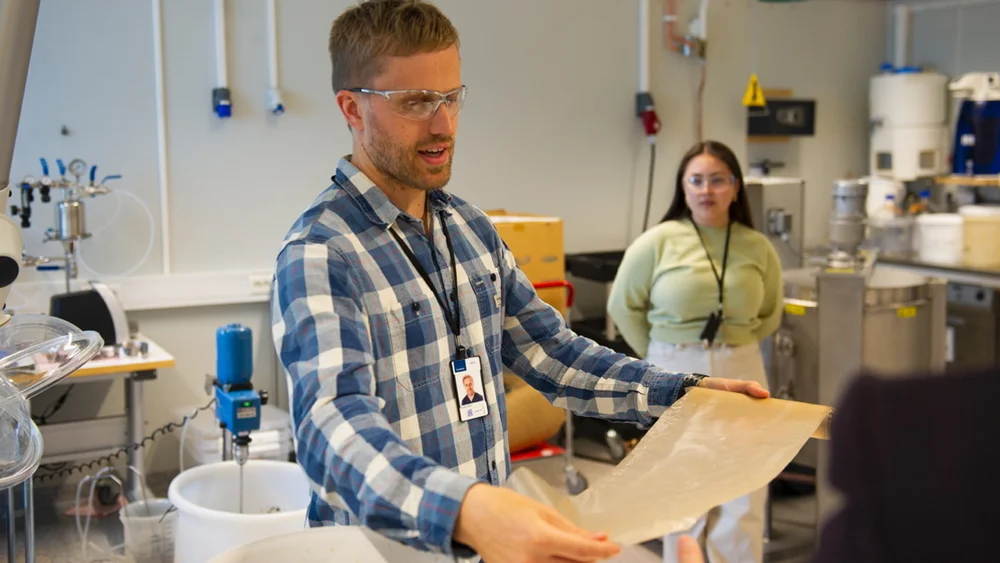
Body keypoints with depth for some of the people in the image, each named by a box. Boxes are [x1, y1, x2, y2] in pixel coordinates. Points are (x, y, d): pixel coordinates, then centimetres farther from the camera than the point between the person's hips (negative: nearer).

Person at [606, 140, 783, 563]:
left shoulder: (757, 247, 0)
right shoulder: (659, 241, -8)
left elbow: (770, 313, 16)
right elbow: (624, 306, 1)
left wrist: (736, 347, 8)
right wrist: (662, 356, 2)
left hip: (740, 375, 2)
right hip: (676, 375, -2)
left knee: (743, 497, 6)